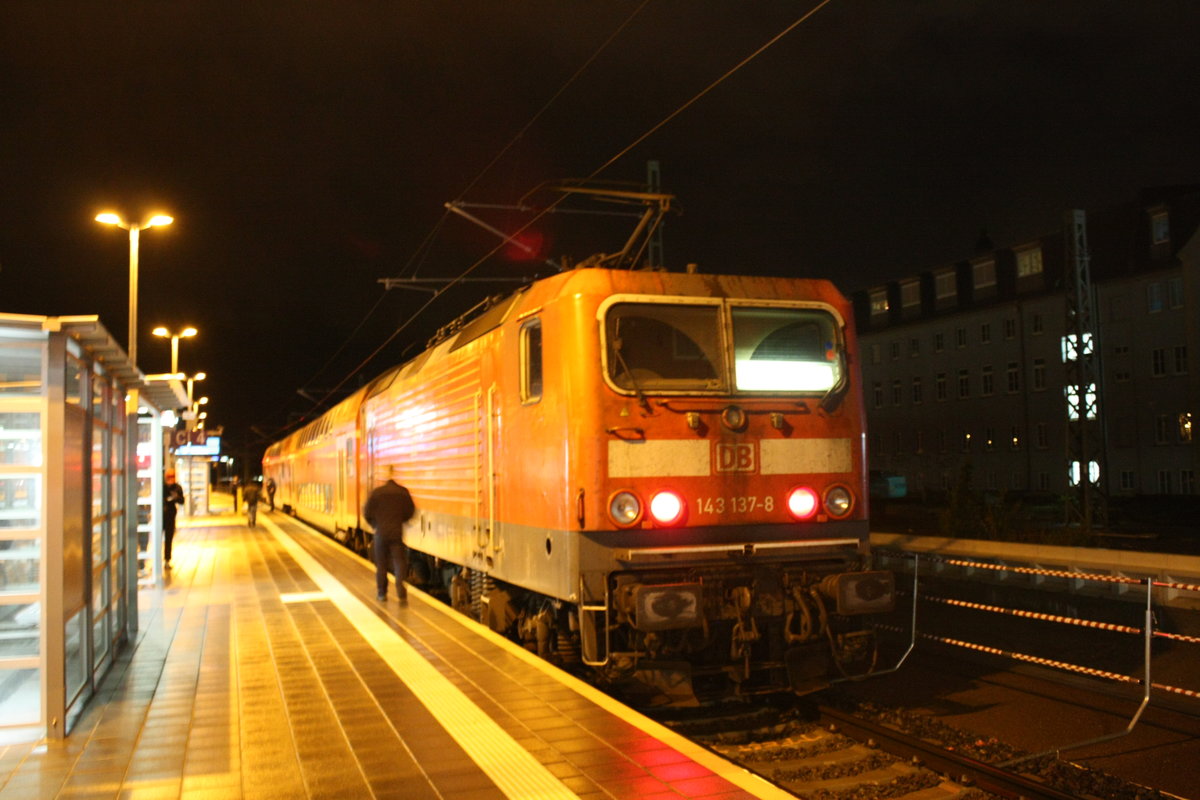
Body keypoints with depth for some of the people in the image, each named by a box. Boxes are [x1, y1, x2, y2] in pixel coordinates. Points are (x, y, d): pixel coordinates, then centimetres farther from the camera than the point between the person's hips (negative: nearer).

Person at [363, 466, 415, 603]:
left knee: (381, 564, 12)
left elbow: (367, 513, -3)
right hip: (397, 532, 0)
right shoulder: (403, 492, -4)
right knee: (399, 563, 3)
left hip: (380, 532, 0)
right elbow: (410, 512, 2)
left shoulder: (377, 492, -7)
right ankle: (401, 593, -8)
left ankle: (382, 593, 19)